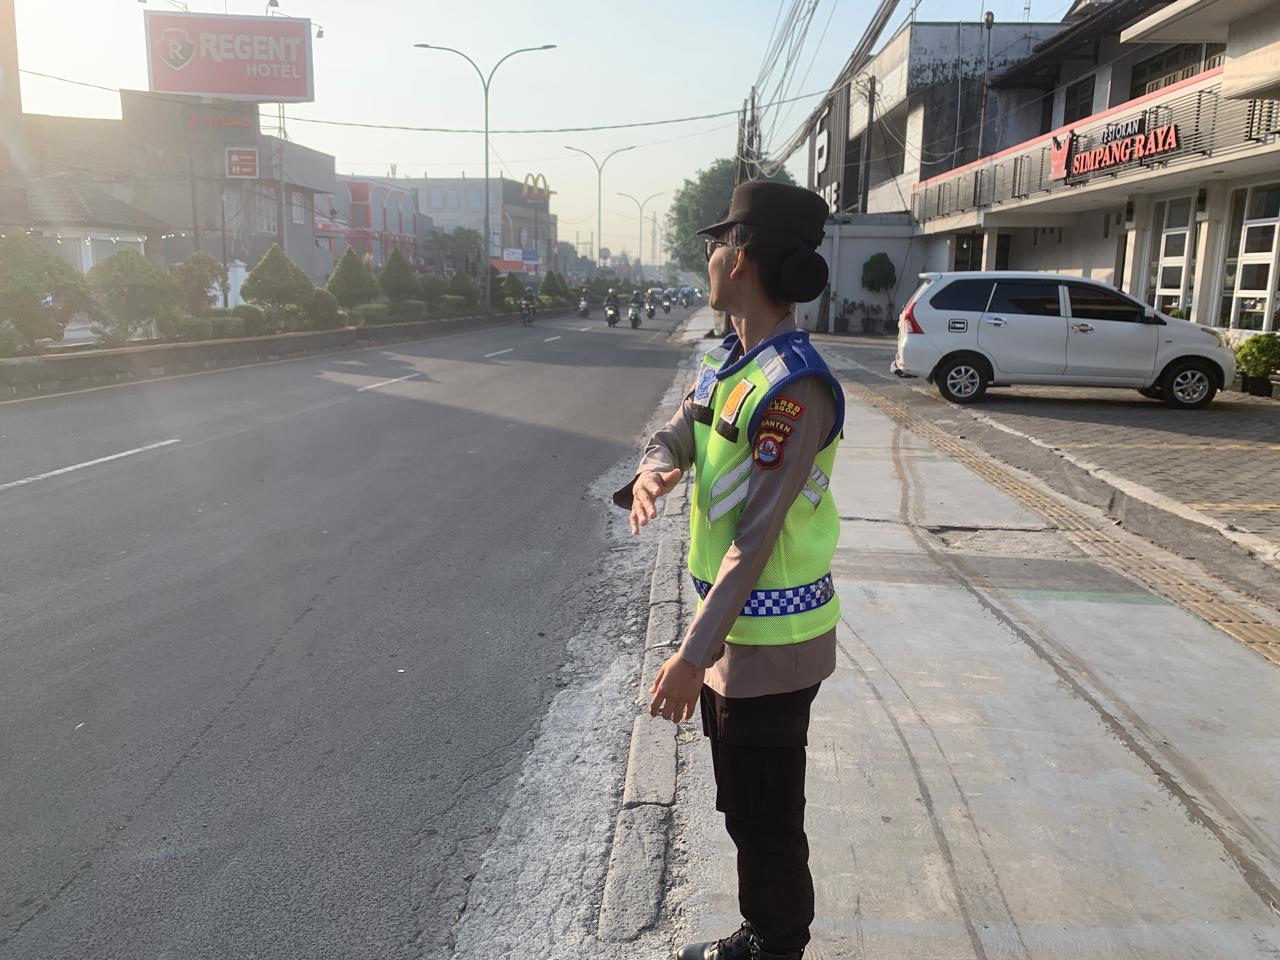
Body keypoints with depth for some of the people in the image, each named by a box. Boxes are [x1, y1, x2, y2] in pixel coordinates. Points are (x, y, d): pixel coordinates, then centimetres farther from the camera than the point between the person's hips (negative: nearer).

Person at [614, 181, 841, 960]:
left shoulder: (795, 386, -24)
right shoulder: (730, 362, 6)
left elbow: (756, 536, -26)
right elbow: (674, 437, 9)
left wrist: (691, 656, -25)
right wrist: (651, 475, -17)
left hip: (772, 639, -9)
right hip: (731, 621, 9)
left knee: (768, 816, 9)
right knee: (741, 803, 23)